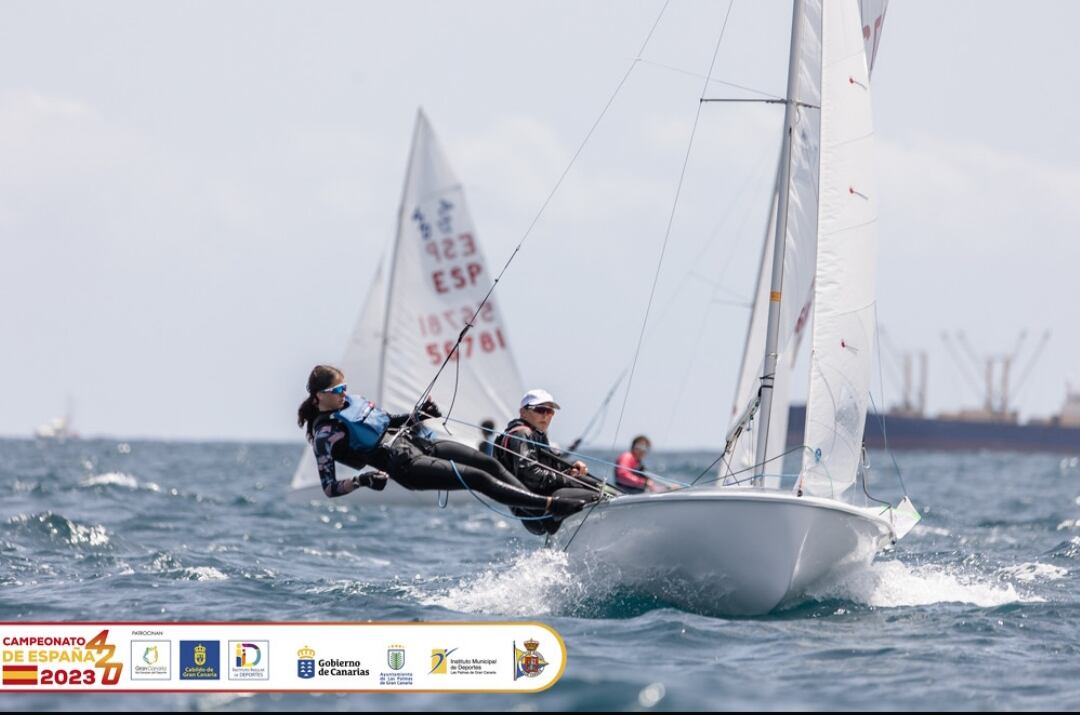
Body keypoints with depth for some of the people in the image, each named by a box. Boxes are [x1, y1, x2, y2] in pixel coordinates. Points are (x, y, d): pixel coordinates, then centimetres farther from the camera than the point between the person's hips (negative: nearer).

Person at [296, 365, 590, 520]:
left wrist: (418, 415, 11)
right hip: (404, 465, -9)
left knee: (490, 463, -3)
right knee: (480, 479, -17)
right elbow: (329, 488, -11)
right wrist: (361, 480, -28)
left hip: (415, 442, 9)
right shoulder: (324, 433, -8)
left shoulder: (351, 401, 14)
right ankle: (550, 505, -19)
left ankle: (540, 511, -3)